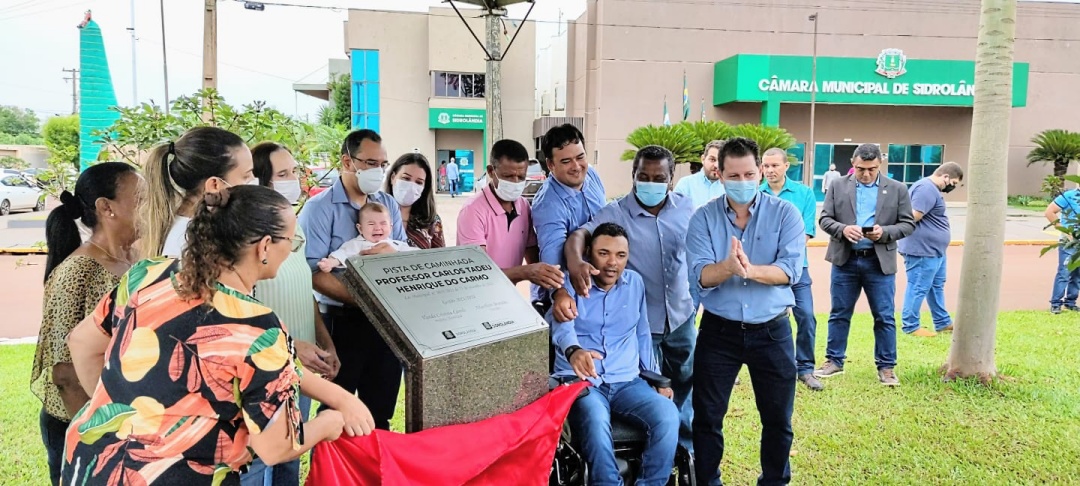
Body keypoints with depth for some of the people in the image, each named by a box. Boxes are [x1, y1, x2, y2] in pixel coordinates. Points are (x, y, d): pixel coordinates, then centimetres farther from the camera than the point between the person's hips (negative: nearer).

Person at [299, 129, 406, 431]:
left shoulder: (389, 204, 8)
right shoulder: (320, 208, -10)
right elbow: (313, 273, -17)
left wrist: (393, 253, -14)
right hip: (341, 321, -5)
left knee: (382, 404, 17)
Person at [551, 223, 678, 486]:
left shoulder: (635, 282, 12)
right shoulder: (572, 282, -2)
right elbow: (562, 322, -23)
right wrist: (573, 350, -44)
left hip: (627, 382, 4)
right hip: (580, 381, -4)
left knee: (667, 414, -25)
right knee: (595, 422, -36)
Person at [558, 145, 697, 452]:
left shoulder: (685, 208, -5)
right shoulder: (617, 213, -16)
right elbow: (580, 234, -32)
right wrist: (575, 260, -54)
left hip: (682, 317, 4)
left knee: (686, 384, 22)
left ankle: (687, 447, 46)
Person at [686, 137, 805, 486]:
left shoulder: (785, 214, -5)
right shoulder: (703, 218, -5)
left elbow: (791, 269, -17)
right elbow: (700, 276, -16)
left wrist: (750, 270, -34)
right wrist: (728, 267, -36)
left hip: (772, 331, 0)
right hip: (718, 330, 0)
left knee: (778, 419, 14)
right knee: (707, 417, 10)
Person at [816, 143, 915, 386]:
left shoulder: (897, 189, 3)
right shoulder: (838, 186, 3)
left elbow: (908, 224, 2)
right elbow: (825, 219, 2)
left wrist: (884, 232, -17)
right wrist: (842, 229, -18)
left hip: (880, 262, 0)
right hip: (845, 260, 1)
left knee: (884, 317, 4)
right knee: (839, 313, 10)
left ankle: (886, 367, 16)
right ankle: (834, 361, 21)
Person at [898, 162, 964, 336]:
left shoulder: (931, 188, 16)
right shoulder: (927, 189, -20)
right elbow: (913, 216, -27)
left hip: (933, 249, 12)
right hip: (922, 250, -12)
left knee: (936, 286, 19)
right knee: (918, 288, -3)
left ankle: (943, 322, 30)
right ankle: (911, 326, 6)